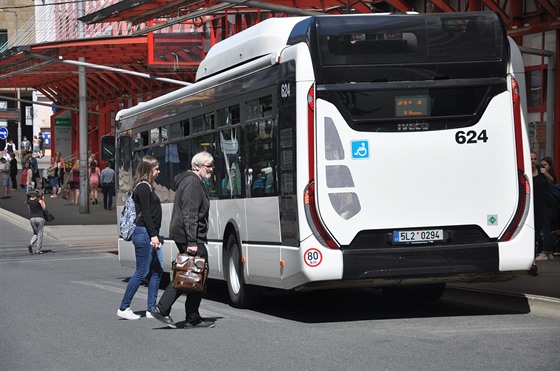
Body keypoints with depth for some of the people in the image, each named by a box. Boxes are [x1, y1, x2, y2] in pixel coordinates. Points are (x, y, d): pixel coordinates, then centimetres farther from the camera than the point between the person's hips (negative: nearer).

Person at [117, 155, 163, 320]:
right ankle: (124, 308, 0)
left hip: (150, 234, 10)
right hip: (144, 233, -10)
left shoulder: (147, 187, 18)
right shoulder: (144, 188, -13)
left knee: (157, 270, 8)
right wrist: (153, 235, -22)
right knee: (142, 272, -6)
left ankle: (152, 309, 11)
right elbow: (145, 214, -18)